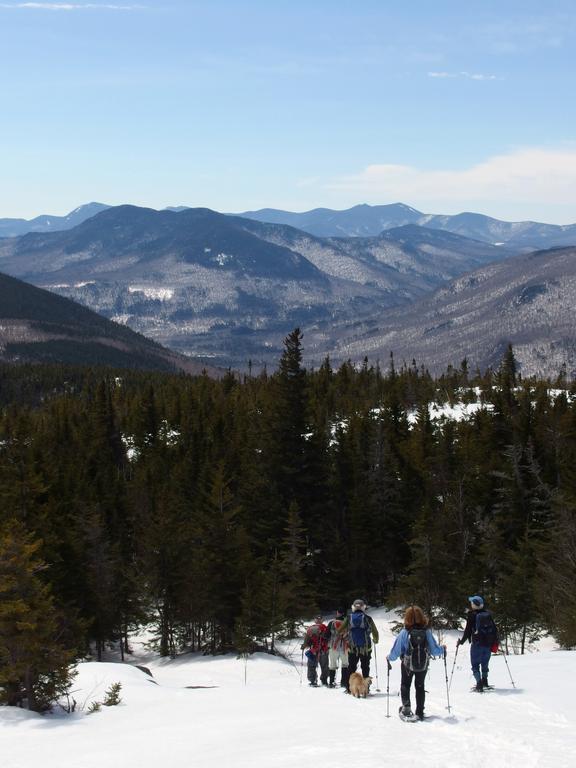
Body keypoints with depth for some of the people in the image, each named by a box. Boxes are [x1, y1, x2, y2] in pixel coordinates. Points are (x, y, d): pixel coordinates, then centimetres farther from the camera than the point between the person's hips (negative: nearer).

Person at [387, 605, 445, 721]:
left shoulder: (404, 633, -20)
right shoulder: (427, 632, -16)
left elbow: (396, 651, -15)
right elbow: (434, 650, -10)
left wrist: (389, 658, 5)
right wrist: (443, 649, 11)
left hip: (407, 665, -2)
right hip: (423, 664, 2)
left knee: (405, 685, 21)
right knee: (420, 686, 20)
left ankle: (406, 708, 11)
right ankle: (419, 712, 22)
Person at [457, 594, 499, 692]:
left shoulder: (472, 615, -8)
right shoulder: (488, 614, 6)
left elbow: (468, 630, -8)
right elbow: (494, 629, 9)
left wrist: (461, 641, 3)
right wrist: (495, 643, 18)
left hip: (477, 644, -5)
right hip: (488, 643, 5)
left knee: (475, 664, 2)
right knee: (485, 663, 20)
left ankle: (479, 684, -9)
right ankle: (484, 682, 26)